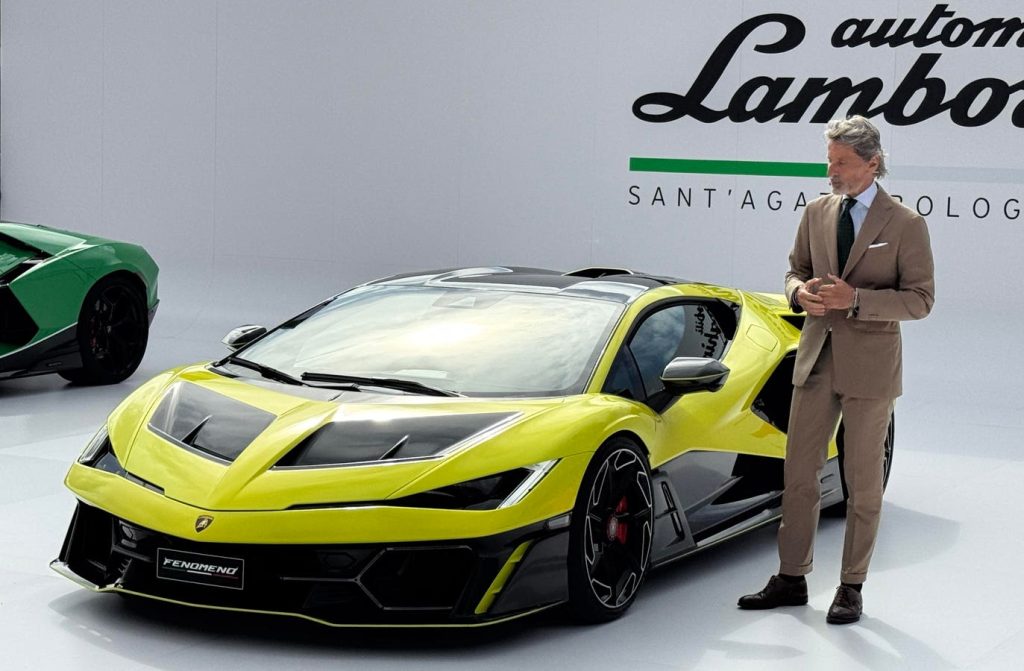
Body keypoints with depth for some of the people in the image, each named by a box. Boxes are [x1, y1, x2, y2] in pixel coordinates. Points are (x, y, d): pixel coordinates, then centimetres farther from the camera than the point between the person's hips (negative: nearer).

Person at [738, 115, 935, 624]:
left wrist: (856, 299, -22)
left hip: (871, 365, -4)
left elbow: (920, 299, -9)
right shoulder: (816, 213, 6)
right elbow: (796, 271, 17)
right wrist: (801, 291, -8)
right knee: (799, 474, 7)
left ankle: (852, 587, 17)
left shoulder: (905, 224, -8)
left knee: (863, 483, 6)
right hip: (817, 358, 5)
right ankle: (791, 579, 18)